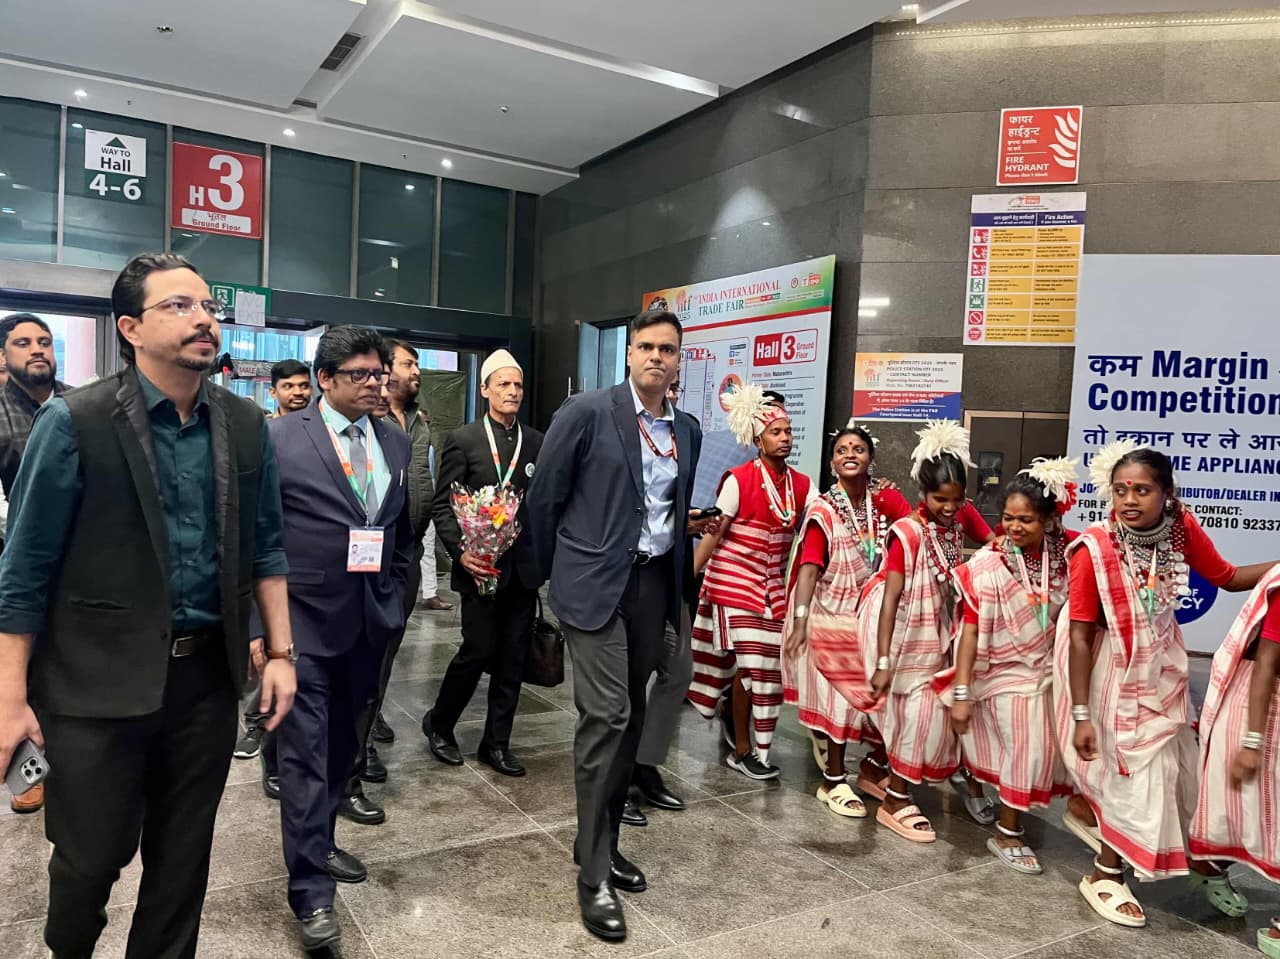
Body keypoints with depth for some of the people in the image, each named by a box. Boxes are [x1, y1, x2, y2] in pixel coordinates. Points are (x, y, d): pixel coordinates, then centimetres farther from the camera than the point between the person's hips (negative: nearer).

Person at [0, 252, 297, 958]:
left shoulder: (246, 425, 2)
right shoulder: (74, 422, -10)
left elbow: (265, 548, 8)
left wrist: (280, 652, 5)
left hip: (209, 674, 3)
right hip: (100, 681, -3)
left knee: (184, 857, 15)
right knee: (90, 858, 13)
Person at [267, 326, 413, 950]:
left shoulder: (396, 443, 8)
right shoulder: (280, 437, -7)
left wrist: (392, 599, 9)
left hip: (370, 621, 5)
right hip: (304, 619, -5)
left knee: (342, 742, 18)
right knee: (306, 751, -1)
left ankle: (318, 843, 38)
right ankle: (311, 891, 9)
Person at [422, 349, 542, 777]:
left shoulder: (537, 442, 9)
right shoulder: (463, 439, -2)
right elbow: (443, 505, -3)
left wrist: (545, 556, -1)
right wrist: (461, 552, -16)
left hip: (525, 566, 4)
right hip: (481, 564, -4)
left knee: (512, 658, 8)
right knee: (478, 651, -1)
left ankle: (496, 743, 23)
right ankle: (439, 724, 25)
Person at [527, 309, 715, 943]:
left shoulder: (687, 432, 10)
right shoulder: (587, 412, -8)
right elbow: (543, 496, -3)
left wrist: (679, 566, 16)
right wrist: (558, 573, 4)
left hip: (654, 582, 6)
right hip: (597, 583, -6)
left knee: (630, 718, 12)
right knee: (605, 718, -8)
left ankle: (604, 842, 29)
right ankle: (594, 874, 5)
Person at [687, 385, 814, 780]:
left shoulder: (801, 485, 4)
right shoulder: (739, 480, -11)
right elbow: (714, 533, -11)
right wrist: (689, 576, -13)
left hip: (772, 585, 6)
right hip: (733, 581, -5)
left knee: (769, 663, 8)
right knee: (751, 662, -5)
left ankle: (731, 711, 39)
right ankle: (742, 750, 11)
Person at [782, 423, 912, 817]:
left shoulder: (888, 500, 0)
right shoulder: (823, 510, -11)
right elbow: (810, 567, -20)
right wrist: (800, 620, -29)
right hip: (833, 618, -4)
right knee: (839, 696, 3)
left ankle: (874, 765, 33)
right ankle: (833, 781, 18)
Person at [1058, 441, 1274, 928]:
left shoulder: (1182, 528, -14)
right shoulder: (1094, 548, -28)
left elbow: (1228, 578, 3)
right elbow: (1081, 637, -23)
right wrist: (1081, 714, -21)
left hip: (1162, 665, 5)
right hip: (1113, 670, -5)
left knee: (1181, 766, 18)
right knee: (1134, 775, 4)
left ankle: (1202, 861, 43)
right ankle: (1104, 876, 26)